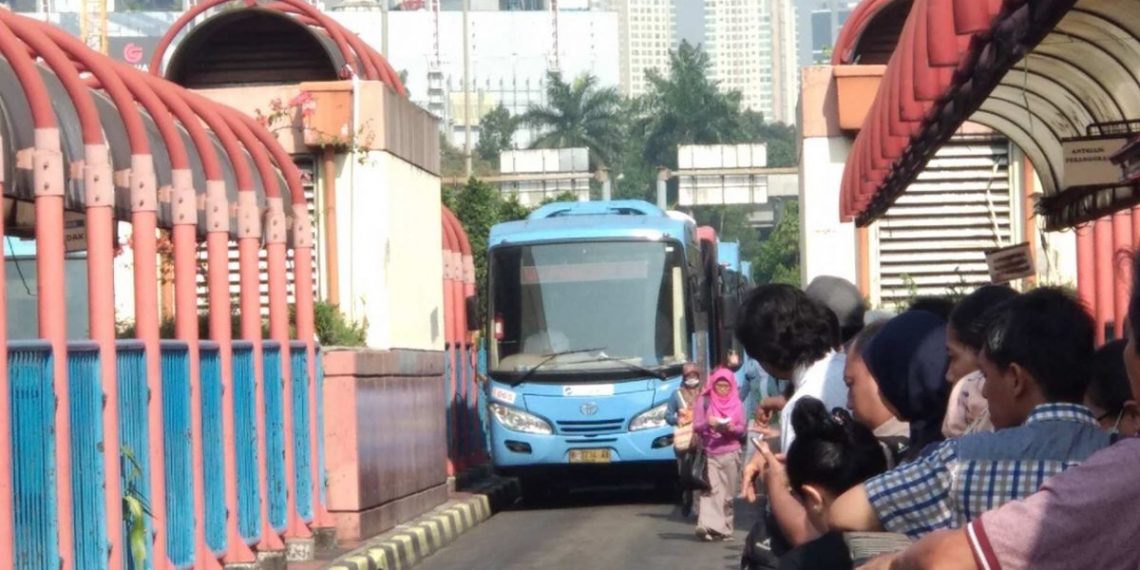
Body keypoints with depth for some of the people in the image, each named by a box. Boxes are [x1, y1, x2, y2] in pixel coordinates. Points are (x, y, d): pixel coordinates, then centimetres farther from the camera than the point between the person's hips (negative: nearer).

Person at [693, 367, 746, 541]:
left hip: (731, 453, 2)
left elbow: (742, 429, 6)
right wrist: (707, 423, -20)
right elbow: (696, 427, 1)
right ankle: (708, 526, -24)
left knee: (728, 493, 2)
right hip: (710, 453, -2)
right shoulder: (704, 401, 4)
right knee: (711, 490, -14)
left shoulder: (736, 403, 8)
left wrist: (732, 428, -15)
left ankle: (724, 527, 10)